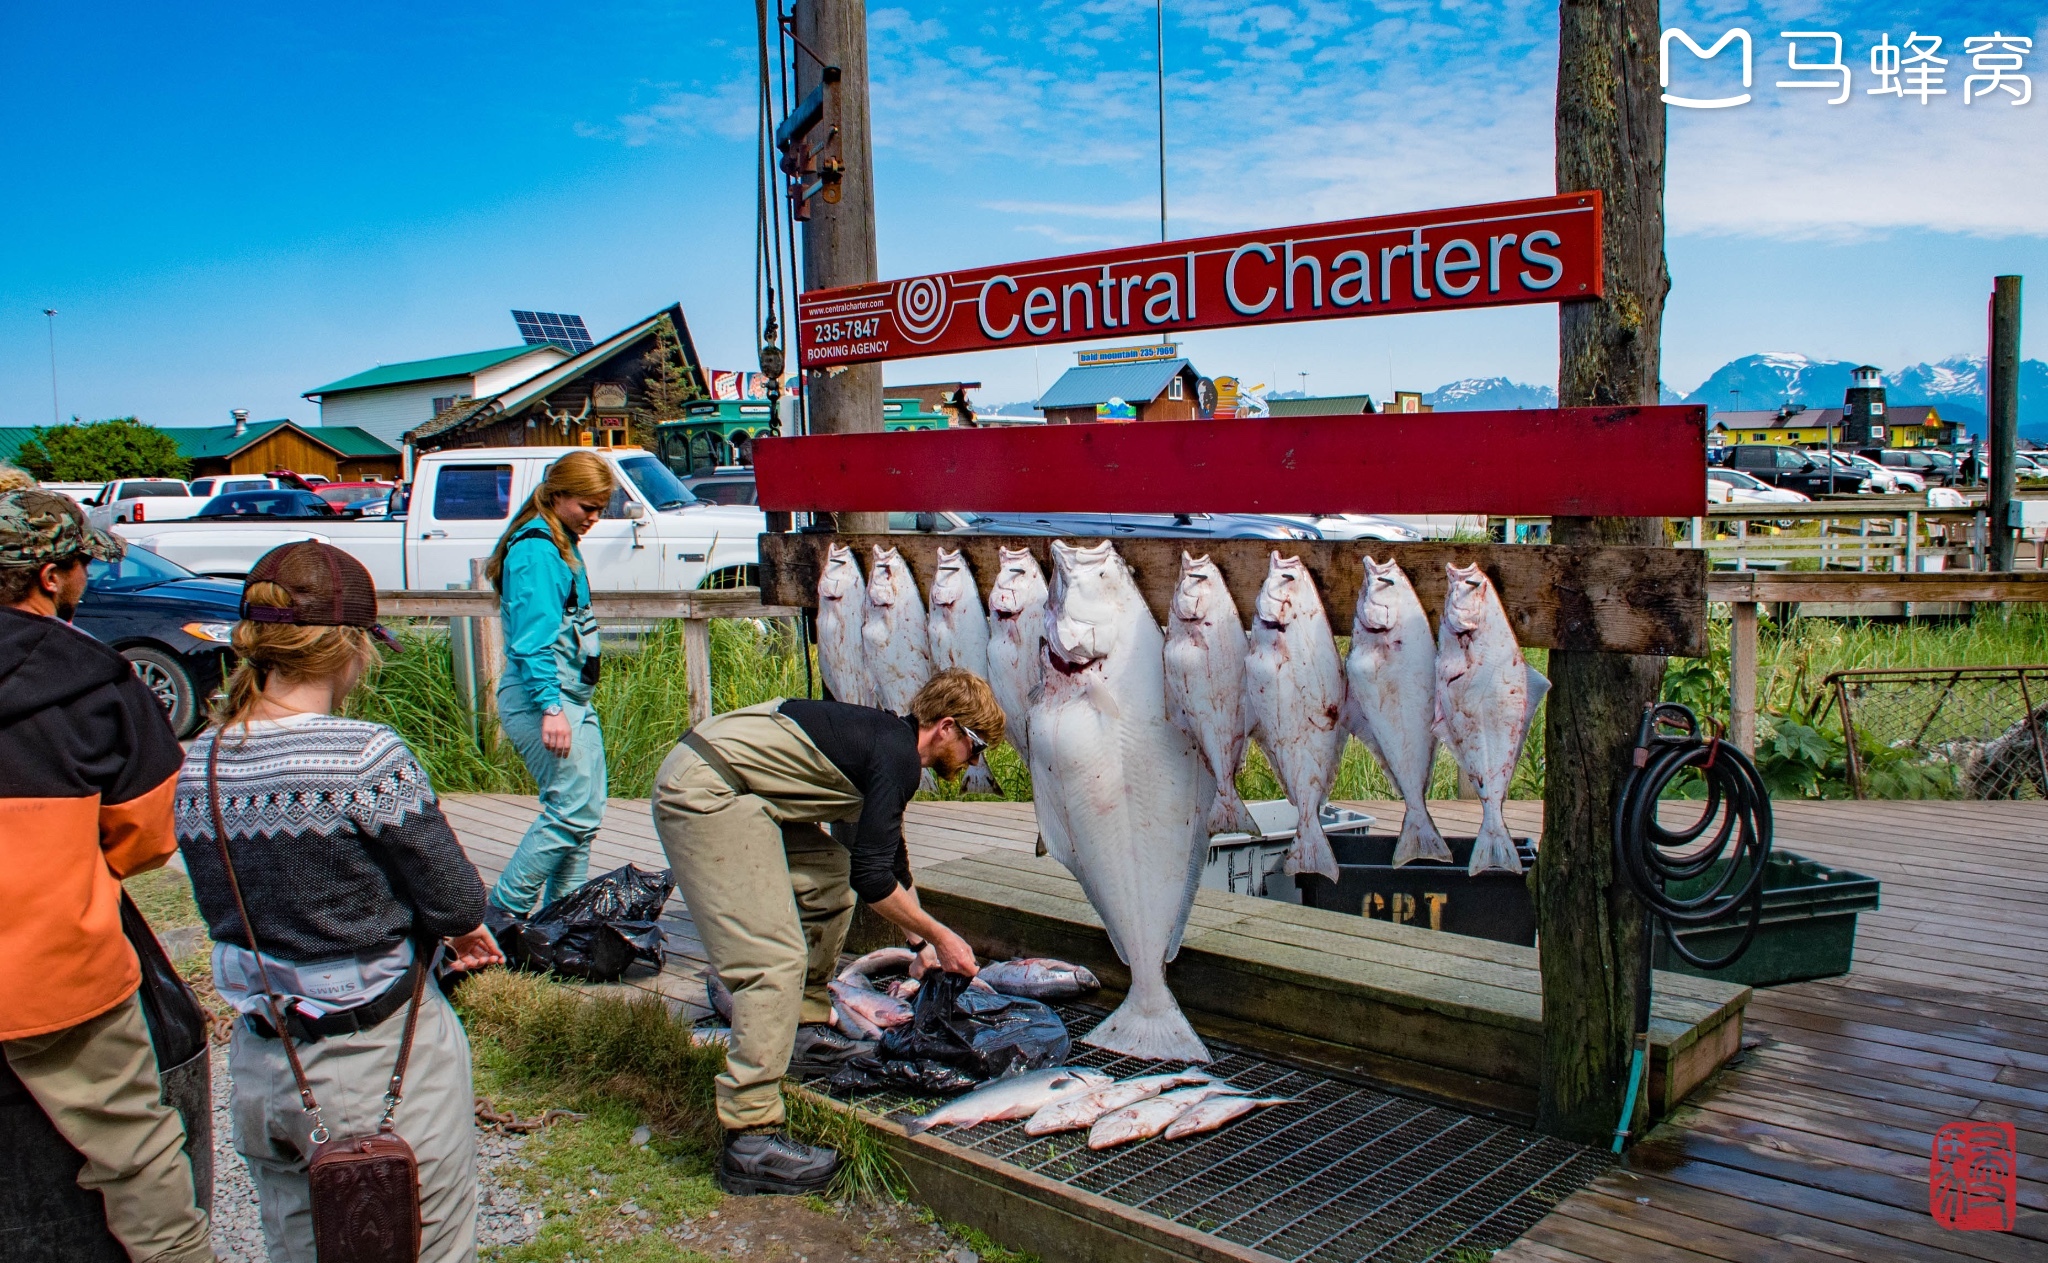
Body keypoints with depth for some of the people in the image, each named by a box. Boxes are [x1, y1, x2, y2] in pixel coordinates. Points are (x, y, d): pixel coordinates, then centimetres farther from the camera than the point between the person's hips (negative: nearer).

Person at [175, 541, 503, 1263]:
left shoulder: (192, 768, -3)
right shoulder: (368, 757, -23)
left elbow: (228, 911, 7)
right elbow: (459, 901, -18)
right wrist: (451, 921, 7)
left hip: (262, 1070, 6)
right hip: (383, 1060, -6)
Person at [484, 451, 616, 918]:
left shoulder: (562, 545, 17)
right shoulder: (536, 551, -13)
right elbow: (533, 639, -21)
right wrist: (551, 707, -26)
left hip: (573, 697, 10)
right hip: (541, 697, -10)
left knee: (585, 811, 10)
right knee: (572, 809, -12)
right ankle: (503, 911, -3)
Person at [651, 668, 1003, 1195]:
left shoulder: (887, 738, 19)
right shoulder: (897, 756, -10)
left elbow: (890, 859, 33)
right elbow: (873, 879, -13)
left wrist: (921, 943, 37)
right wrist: (938, 937, 0)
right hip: (704, 793, -11)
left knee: (830, 877, 20)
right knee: (776, 960, -14)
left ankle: (807, 1032, 25)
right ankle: (750, 1142, -12)